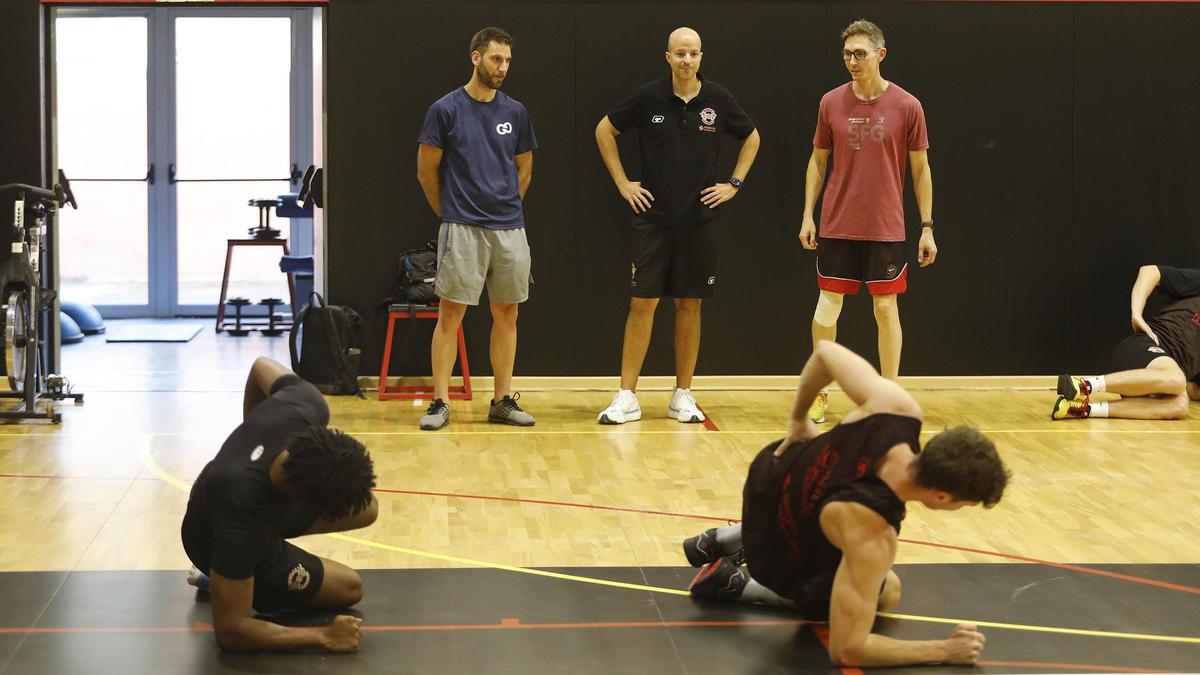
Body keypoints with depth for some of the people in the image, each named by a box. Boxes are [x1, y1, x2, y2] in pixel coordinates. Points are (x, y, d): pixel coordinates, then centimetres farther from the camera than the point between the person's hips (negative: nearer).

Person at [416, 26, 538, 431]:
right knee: (450, 313, -4)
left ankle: (503, 400, 13)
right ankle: (440, 402, 0)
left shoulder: (516, 112, 7)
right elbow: (427, 171, 1)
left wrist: (506, 207, 14)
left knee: (506, 314, 6)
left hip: (510, 228, 4)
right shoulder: (446, 110, -4)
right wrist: (449, 213, 6)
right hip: (462, 229, -4)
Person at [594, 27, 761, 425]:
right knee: (642, 303, -3)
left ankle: (683, 396, 13)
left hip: (699, 220, 1)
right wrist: (622, 183, 3)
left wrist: (734, 184, 7)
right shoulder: (648, 97, -5)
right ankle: (627, 397, 1)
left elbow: (752, 138, 16)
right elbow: (604, 130, 8)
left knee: (690, 304, 6)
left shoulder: (718, 100, -1)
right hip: (653, 219, -1)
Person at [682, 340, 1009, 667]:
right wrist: (945, 651, -29)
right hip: (782, 554, -7)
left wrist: (799, 419, 7)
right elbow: (847, 650, -39)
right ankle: (736, 584, 10)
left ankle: (729, 539, 30)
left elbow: (825, 350, -11)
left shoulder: (895, 410, -30)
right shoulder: (872, 538, -44)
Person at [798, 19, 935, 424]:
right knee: (827, 306, 3)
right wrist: (808, 215, 4)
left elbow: (921, 169, 1)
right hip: (836, 227, 2)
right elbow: (818, 161, 11)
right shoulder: (831, 103, 1)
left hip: (886, 230, -2)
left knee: (886, 308, 2)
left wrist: (927, 227, -2)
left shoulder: (907, 106, -5)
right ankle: (820, 393, 17)